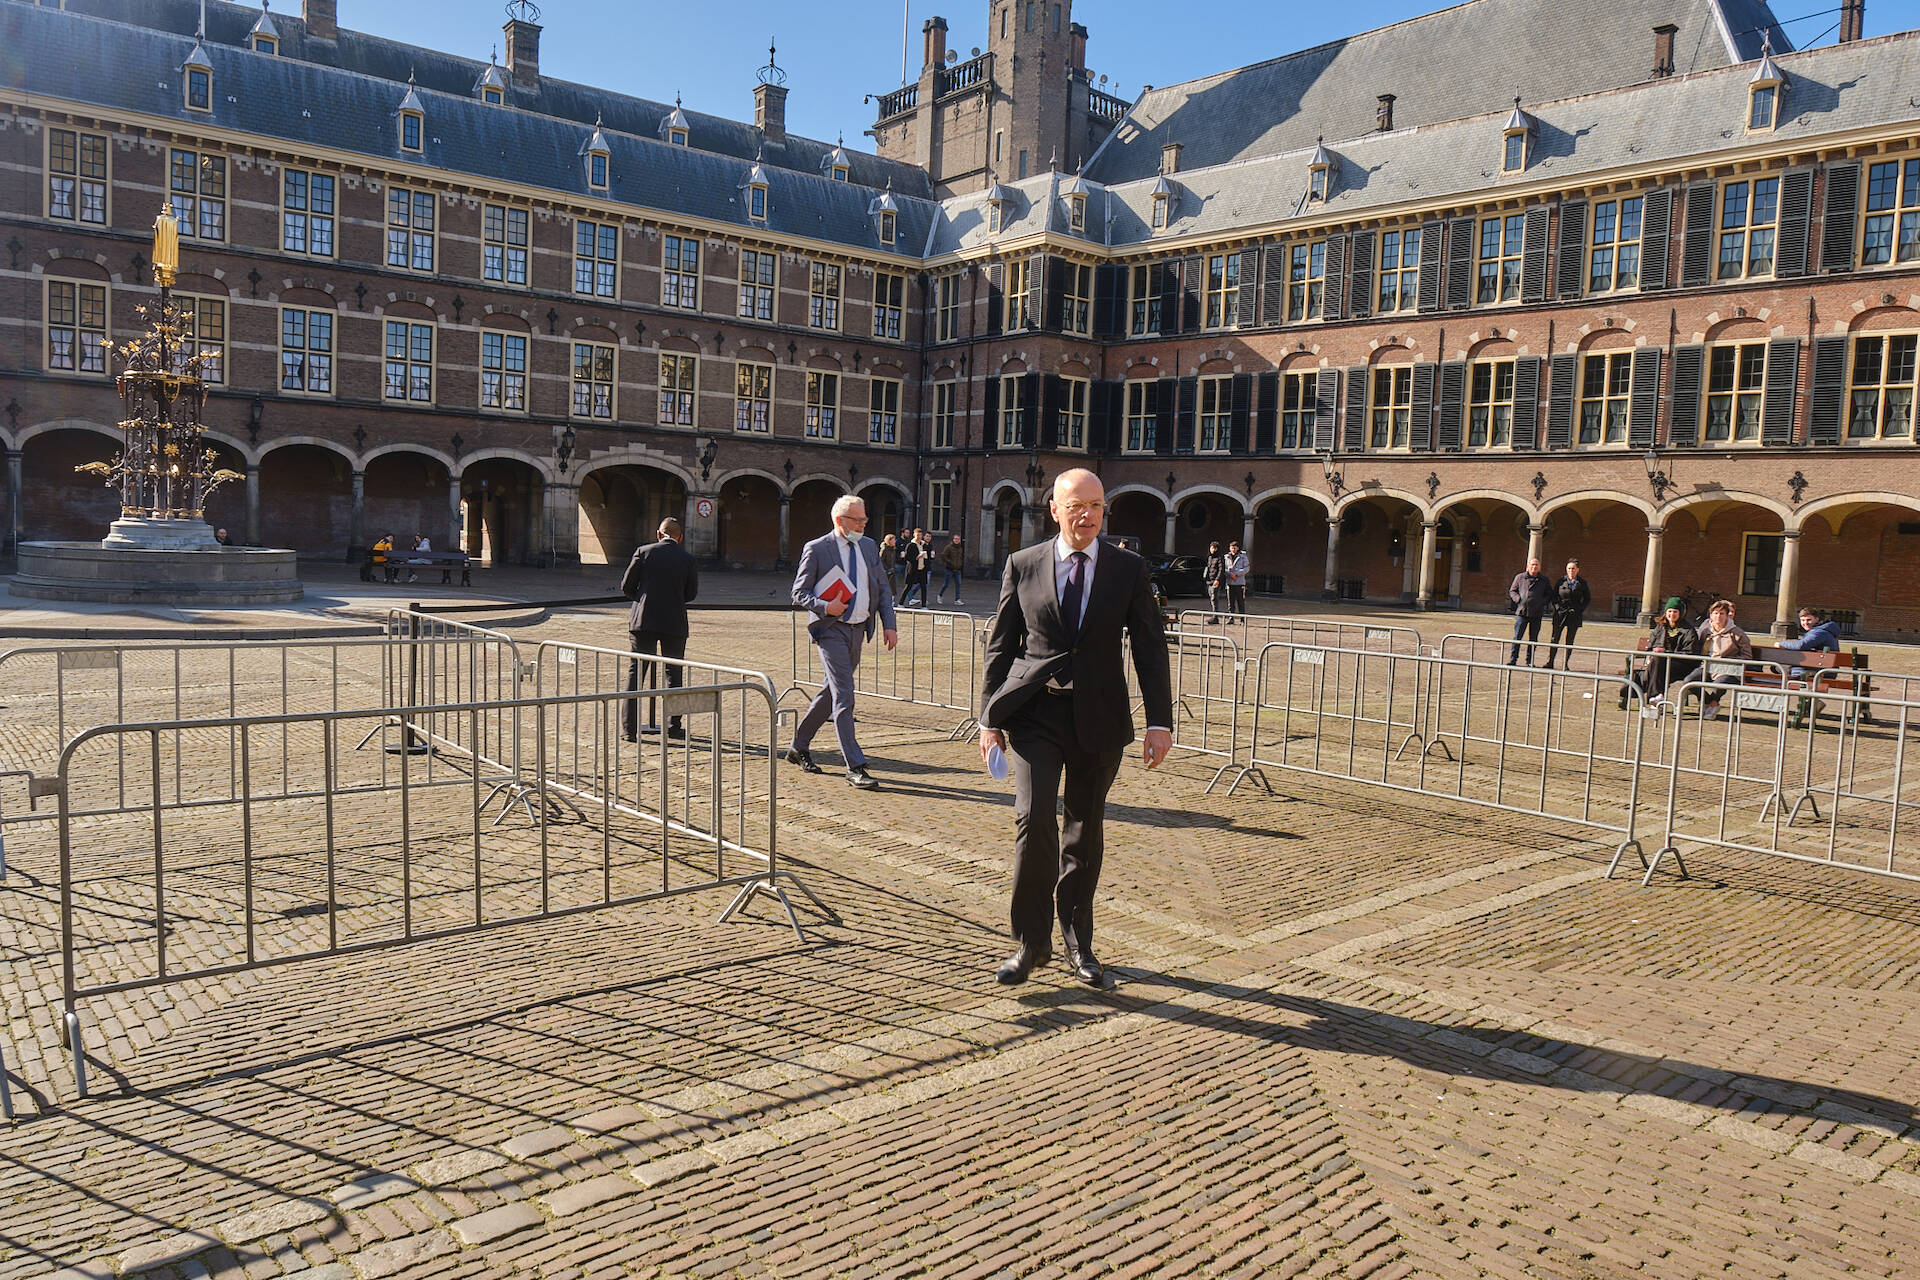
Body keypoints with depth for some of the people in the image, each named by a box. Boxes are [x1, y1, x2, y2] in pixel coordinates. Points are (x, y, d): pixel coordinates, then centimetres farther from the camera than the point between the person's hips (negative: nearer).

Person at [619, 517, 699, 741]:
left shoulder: (644, 552, -1)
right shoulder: (688, 559, 1)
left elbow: (626, 586, 1)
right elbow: (692, 593, 8)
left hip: (643, 621, 0)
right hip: (675, 623, 0)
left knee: (635, 672, 5)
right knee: (674, 673, 12)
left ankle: (630, 727, 3)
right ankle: (673, 725, 14)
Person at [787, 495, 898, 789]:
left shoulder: (869, 547, 11)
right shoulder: (816, 549, -6)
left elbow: (883, 588, 15)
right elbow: (799, 593, -4)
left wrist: (889, 624, 5)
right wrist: (825, 607, -21)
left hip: (858, 630, 7)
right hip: (831, 630, -7)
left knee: (831, 692, 15)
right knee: (844, 697, -11)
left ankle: (798, 746, 31)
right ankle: (855, 768, -10)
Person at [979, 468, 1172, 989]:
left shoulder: (1129, 569, 3)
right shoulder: (1022, 565, 3)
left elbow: (1150, 648, 4)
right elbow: (1000, 647, 7)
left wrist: (1159, 722, -3)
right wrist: (990, 718, 3)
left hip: (1098, 717, 1)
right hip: (1035, 712, -1)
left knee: (1085, 832, 9)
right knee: (1034, 819, -14)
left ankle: (1077, 942, 26)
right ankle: (1031, 941, 3)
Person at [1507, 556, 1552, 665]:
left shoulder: (1544, 580, 8)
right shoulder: (1520, 577, 6)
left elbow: (1550, 594, 14)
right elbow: (1512, 591, 11)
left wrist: (1543, 602, -4)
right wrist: (1518, 599, -7)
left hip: (1537, 614, 1)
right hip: (1522, 611, -1)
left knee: (1533, 639, 6)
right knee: (1517, 637, -4)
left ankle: (1530, 661, 15)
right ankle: (1512, 659, 3)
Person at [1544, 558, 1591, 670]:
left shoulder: (1582, 583, 4)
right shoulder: (1561, 581, 4)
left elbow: (1588, 599, 9)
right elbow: (1554, 596, 9)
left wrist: (1579, 609, -3)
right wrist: (1558, 607, -6)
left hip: (1574, 615, 0)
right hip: (1560, 614, 0)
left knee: (1569, 641, 3)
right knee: (1554, 639, -5)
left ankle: (1566, 664, 9)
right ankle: (1549, 663, -1)